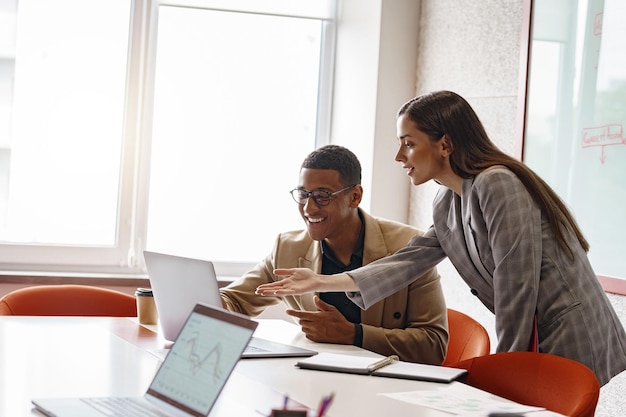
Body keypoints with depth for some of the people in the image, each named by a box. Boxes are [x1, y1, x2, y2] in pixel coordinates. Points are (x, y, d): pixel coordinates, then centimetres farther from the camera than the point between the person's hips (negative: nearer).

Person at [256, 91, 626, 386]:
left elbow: (516, 287, -20)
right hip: (533, 342, 8)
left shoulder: (498, 185, -19)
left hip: (573, 342, -8)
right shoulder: (447, 204, 9)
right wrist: (323, 282, 2)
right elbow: (406, 263, 6)